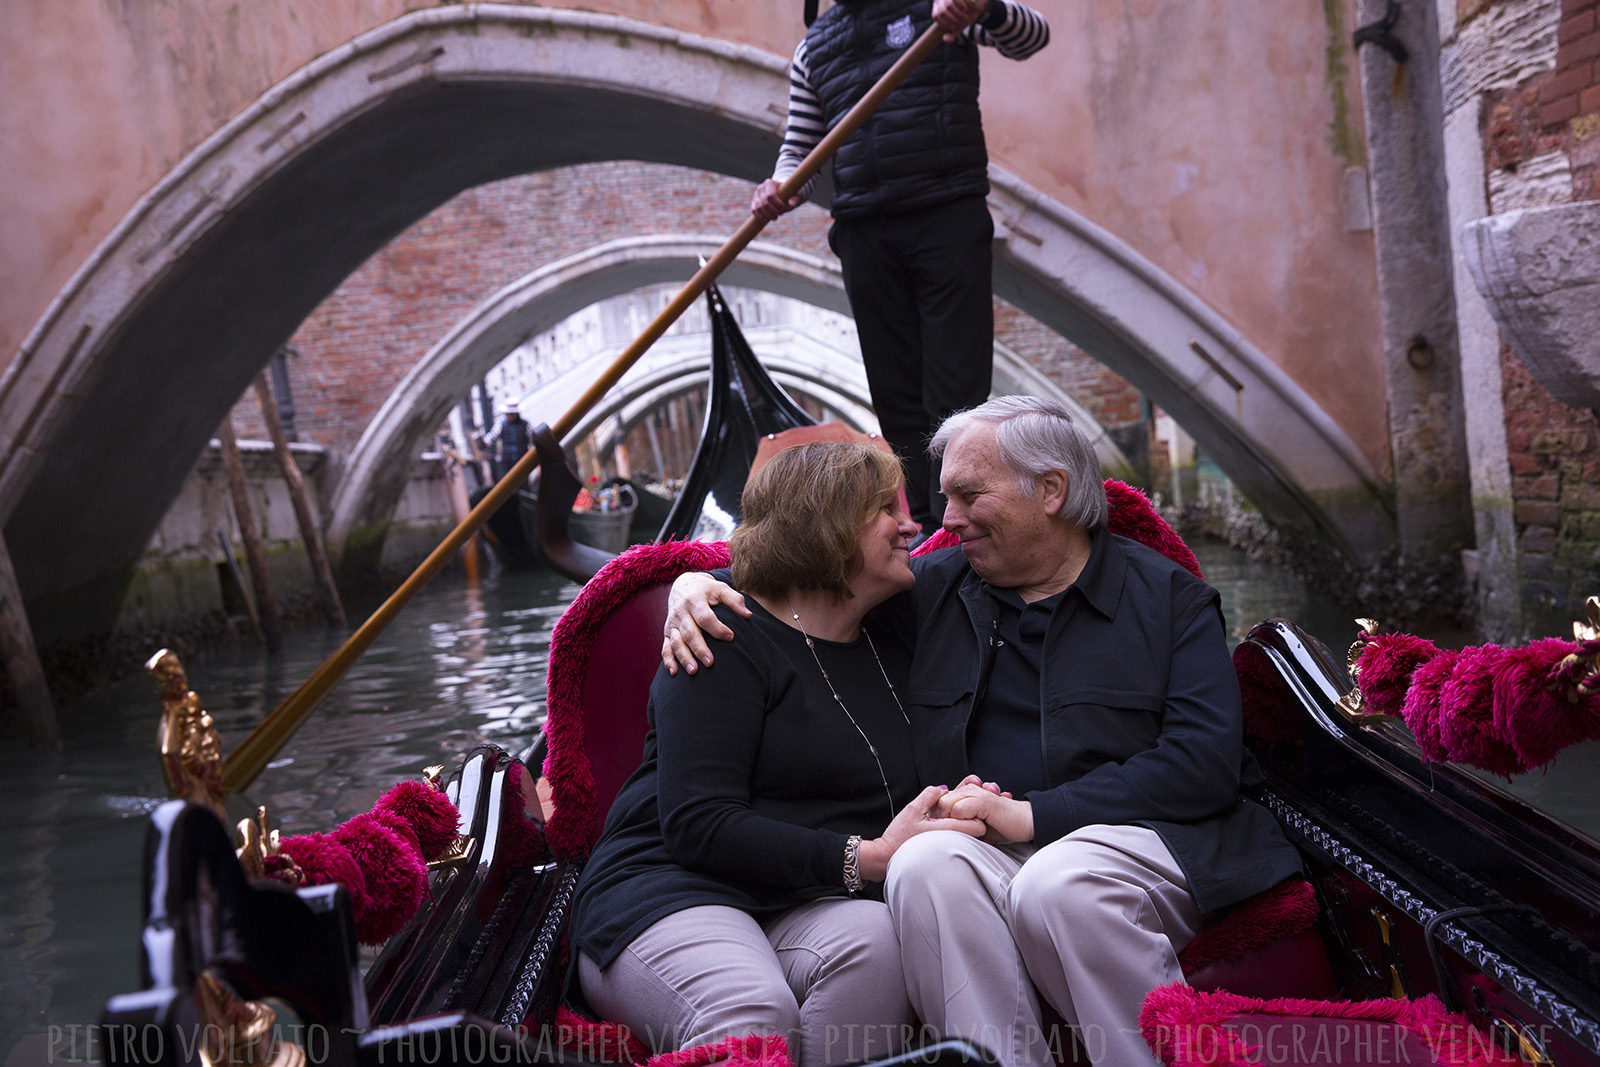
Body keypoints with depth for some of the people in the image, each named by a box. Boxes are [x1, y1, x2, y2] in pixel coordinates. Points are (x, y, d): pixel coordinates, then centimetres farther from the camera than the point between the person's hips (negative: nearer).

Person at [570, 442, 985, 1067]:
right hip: (673, 891, -5)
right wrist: (864, 858, -19)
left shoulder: (893, 652, 18)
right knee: (754, 1011, -37)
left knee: (876, 940, -30)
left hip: (813, 907, 6)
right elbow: (696, 824, -14)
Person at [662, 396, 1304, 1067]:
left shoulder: (1168, 595, 6)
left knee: (1056, 882, -35)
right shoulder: (932, 586, 16)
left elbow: (1206, 761, -6)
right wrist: (696, 583, 4)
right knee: (926, 863, -31)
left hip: (1142, 836, -2)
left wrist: (1032, 813, -13)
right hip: (988, 852, 2)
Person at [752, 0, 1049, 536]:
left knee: (955, 395, -8)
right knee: (896, 399, 4)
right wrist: (782, 188, -5)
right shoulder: (813, 48, 19)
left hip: (950, 224, -4)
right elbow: (799, 148, 18)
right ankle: (924, 534, 9)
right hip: (864, 235, 4)